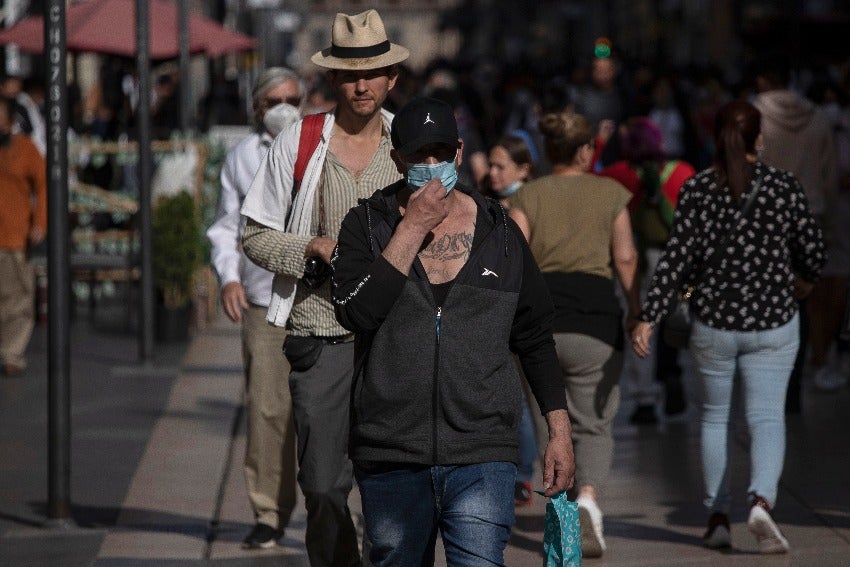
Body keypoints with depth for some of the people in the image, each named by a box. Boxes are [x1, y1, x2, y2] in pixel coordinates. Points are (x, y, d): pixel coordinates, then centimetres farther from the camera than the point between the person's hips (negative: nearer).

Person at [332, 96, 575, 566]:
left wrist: (560, 433, 11)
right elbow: (355, 312, -14)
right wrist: (413, 228, -13)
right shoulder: (368, 224, 4)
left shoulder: (499, 232, 8)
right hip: (390, 456, 1)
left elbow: (535, 340, 15)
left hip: (482, 457, 0)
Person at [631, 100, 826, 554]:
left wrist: (648, 317, -7)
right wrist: (805, 279, 25)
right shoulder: (785, 186, -4)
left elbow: (677, 258, -10)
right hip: (773, 322, -1)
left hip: (714, 321, 1)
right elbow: (812, 249, 2)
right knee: (766, 417, 0)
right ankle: (761, 501, -24)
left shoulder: (697, 189, -6)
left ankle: (717, 516, 16)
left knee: (715, 416, 16)